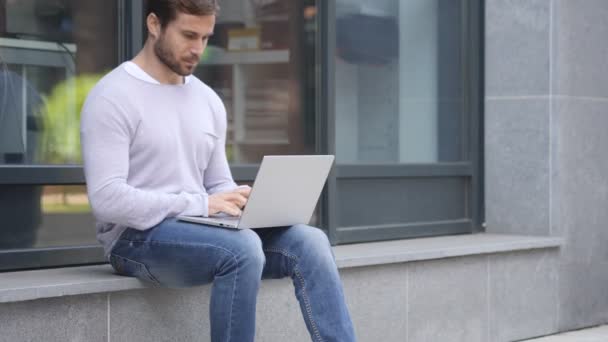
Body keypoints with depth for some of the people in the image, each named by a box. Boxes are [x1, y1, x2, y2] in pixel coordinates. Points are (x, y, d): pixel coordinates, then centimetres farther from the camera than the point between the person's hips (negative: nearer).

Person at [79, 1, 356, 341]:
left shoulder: (209, 101, 14)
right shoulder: (113, 98, -9)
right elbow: (107, 199, -18)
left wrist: (242, 203, -7)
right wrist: (200, 205, -21)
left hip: (197, 230, 7)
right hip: (137, 237, -7)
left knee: (308, 242, -15)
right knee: (242, 248, -34)